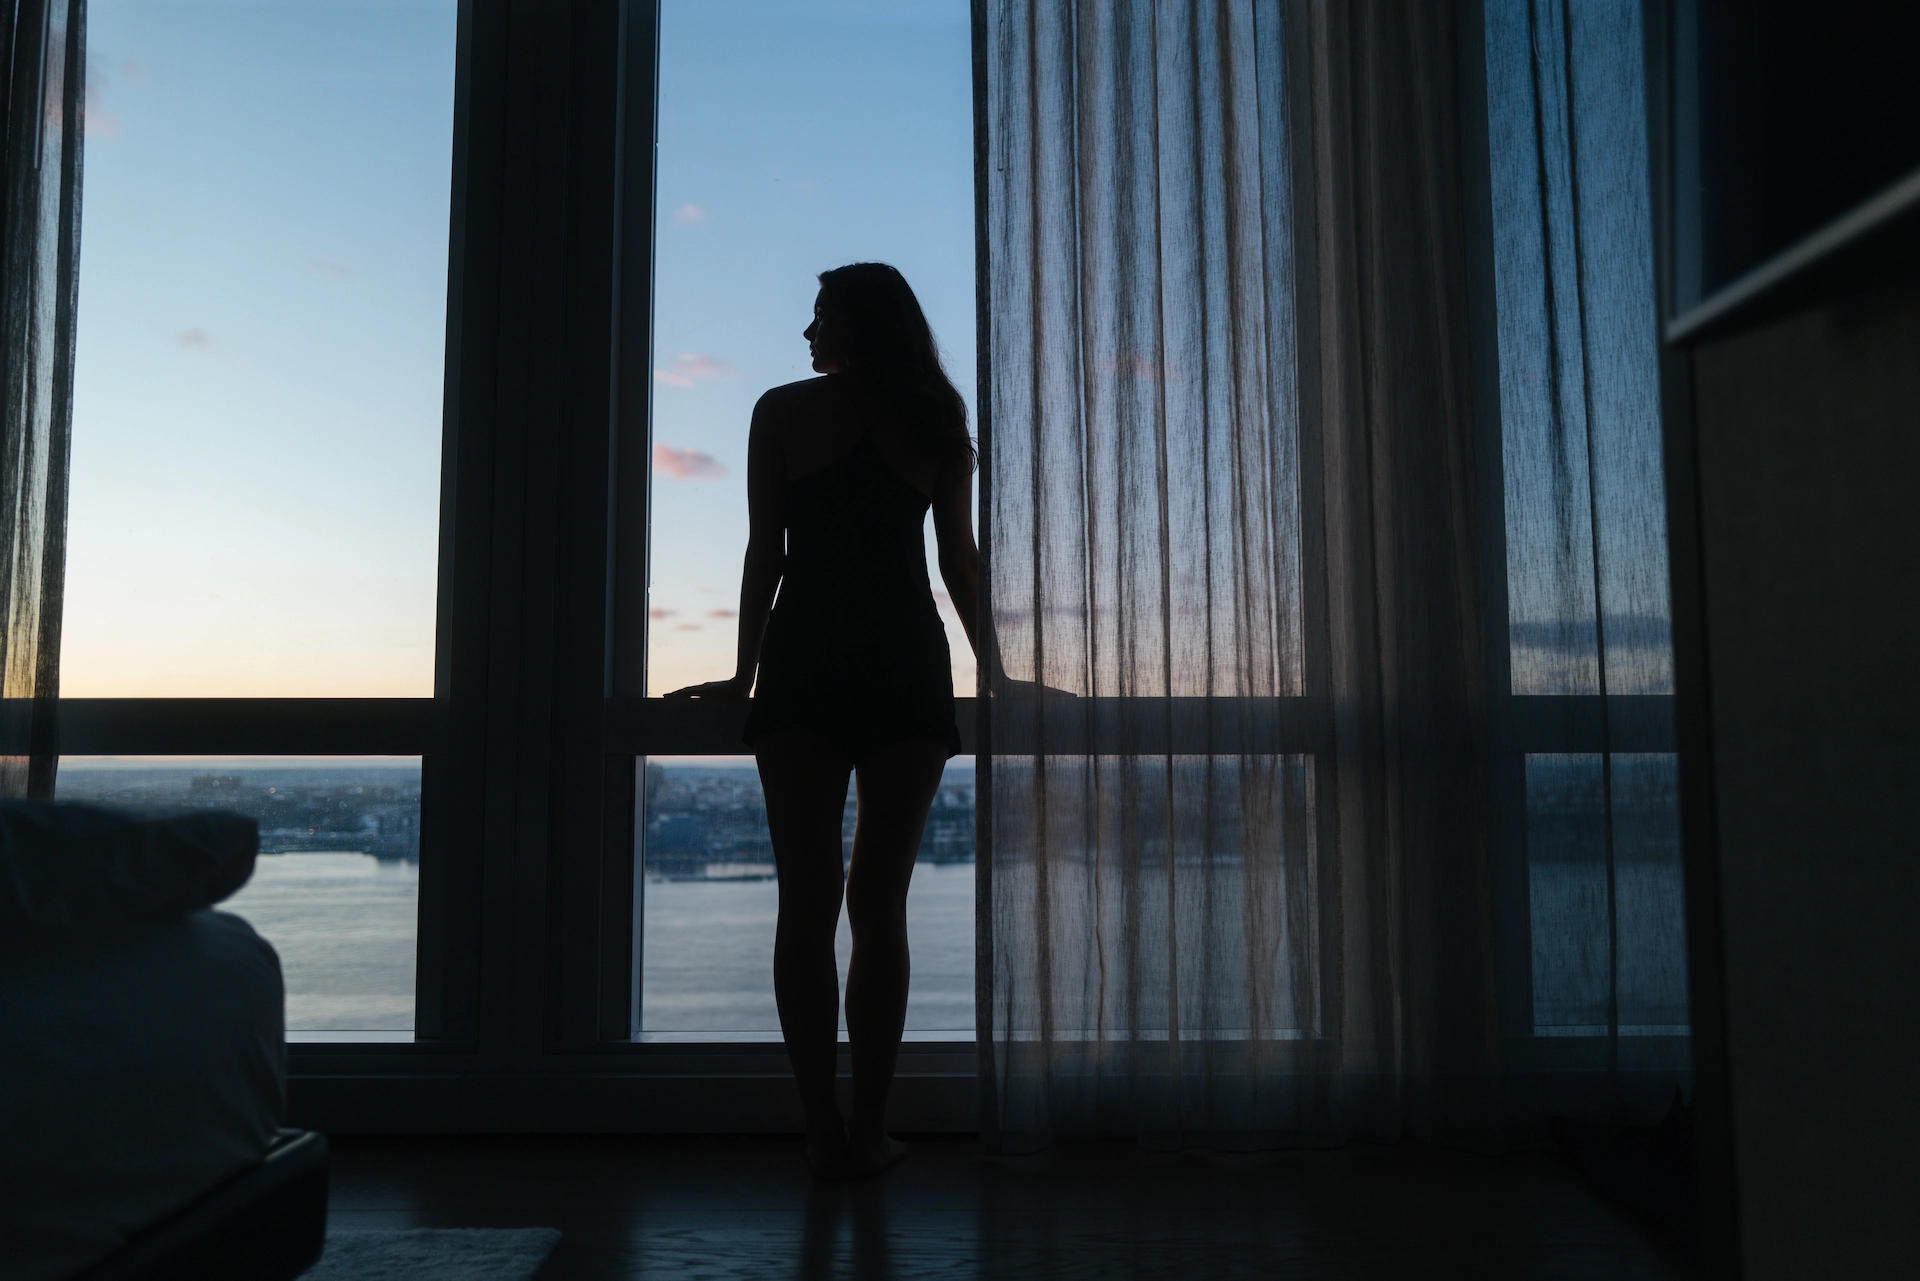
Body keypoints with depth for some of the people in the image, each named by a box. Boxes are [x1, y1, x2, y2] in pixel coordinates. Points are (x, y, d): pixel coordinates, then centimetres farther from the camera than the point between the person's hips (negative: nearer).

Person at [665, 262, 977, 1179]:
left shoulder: (782, 412, 7)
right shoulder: (937, 424, 11)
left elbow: (764, 555, 4)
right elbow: (960, 562, 9)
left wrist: (746, 674, 9)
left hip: (802, 665, -1)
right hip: (906, 668, 1)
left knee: (807, 899, 2)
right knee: (879, 901, 3)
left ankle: (824, 1128, 3)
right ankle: (867, 1129, 5)